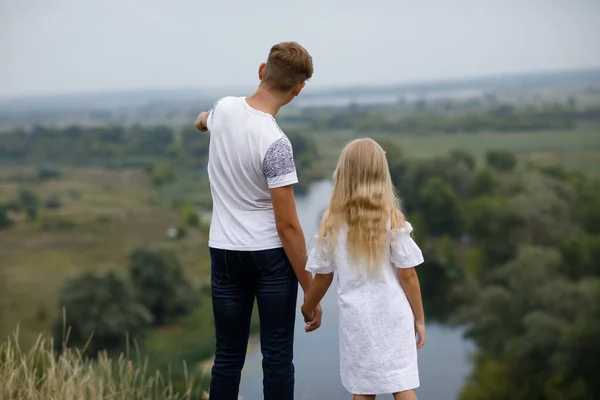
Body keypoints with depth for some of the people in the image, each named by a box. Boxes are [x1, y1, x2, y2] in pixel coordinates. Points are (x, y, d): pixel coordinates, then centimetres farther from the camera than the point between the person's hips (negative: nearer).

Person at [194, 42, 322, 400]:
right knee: (277, 355, 3)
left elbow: (203, 122, 27)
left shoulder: (224, 108, -1)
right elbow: (287, 225, -18)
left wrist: (203, 119, 53)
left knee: (228, 356, 11)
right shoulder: (275, 143, -20)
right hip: (271, 254, -5)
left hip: (225, 252, 5)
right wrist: (311, 289, -11)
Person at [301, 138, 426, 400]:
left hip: (357, 319, 1)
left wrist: (308, 308, 22)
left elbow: (323, 278, 4)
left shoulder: (332, 225, -4)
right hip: (393, 317, -1)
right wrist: (419, 318, 6)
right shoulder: (392, 220, -8)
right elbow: (407, 275, -6)